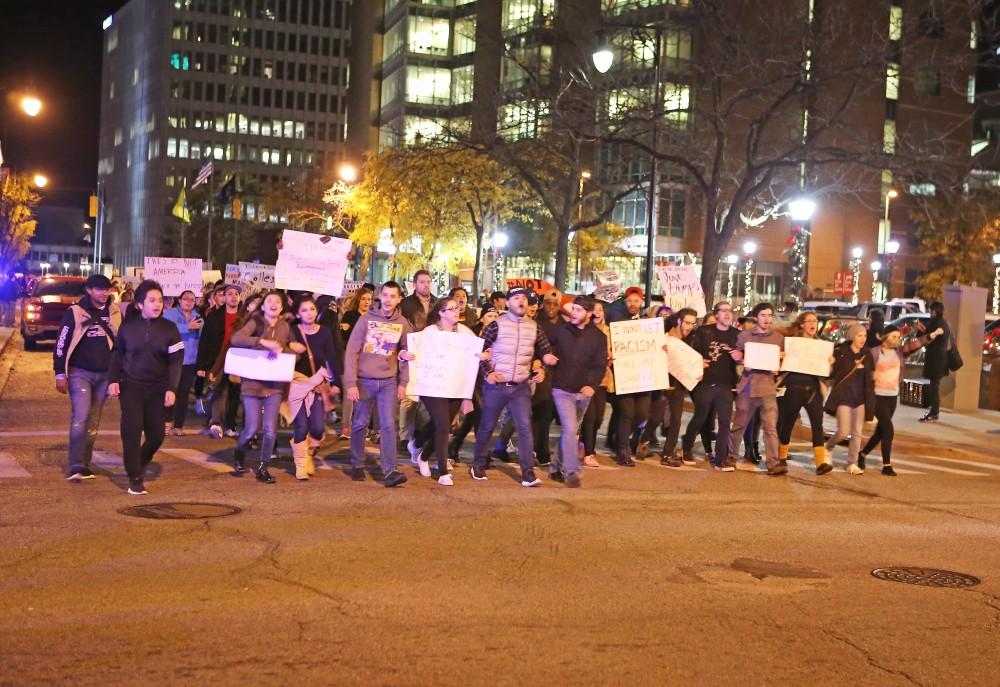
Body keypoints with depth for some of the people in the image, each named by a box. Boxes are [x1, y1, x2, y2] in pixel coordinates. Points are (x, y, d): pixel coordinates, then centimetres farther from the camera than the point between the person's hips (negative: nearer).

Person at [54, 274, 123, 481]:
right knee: (80, 418, -14)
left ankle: (84, 465, 14)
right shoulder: (75, 312, -5)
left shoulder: (114, 312, 8)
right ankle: (76, 467, -13)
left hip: (105, 374, 4)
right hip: (80, 372, -4)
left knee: (93, 422, 7)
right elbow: (62, 343, -5)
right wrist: (60, 374, -8)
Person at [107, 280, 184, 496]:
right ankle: (135, 478, -3)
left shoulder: (169, 328, -1)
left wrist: (172, 388, -12)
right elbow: (117, 355, 8)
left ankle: (141, 463, 34)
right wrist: (113, 380, -5)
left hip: (158, 389, 1)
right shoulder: (127, 326, 1)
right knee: (132, 430, -12)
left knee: (156, 434, 4)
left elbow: (176, 360, -3)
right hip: (130, 386, -1)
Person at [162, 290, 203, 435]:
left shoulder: (198, 317, 12)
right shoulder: (170, 313, -2)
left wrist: (198, 329, -15)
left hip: (190, 361, 4)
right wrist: (188, 327, -25)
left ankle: (178, 425, 13)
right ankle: (168, 420, 13)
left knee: (184, 393, 6)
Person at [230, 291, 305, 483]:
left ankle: (263, 468, 15)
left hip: (275, 384, 3)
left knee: (270, 430, -2)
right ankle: (239, 455, 28)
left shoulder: (285, 326, 6)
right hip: (253, 382, -3)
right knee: (252, 429, -3)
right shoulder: (255, 322, -4)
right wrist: (263, 341, -28)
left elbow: (293, 351, 12)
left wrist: (285, 349, -10)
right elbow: (235, 339, -20)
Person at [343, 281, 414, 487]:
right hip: (364, 380, -1)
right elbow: (352, 351, -6)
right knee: (360, 424, 8)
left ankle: (390, 471, -8)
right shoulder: (366, 319, -4)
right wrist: (350, 383, -11)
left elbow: (406, 354, 9)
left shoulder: (403, 323, 3)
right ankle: (357, 466, 22)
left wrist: (403, 383, 3)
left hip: (389, 381, 1)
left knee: (388, 425, -5)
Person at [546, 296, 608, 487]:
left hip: (584, 392, 3)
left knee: (572, 431, 13)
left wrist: (592, 385, -20)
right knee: (570, 428, -15)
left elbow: (600, 365, -4)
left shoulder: (599, 336, 0)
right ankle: (571, 471, -10)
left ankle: (556, 468, 27)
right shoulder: (560, 330, -3)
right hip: (562, 389, -3)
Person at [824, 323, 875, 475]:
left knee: (857, 433, 4)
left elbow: (871, 376, 15)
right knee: (843, 432, -7)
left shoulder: (867, 355, 7)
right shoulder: (840, 352, -8)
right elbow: (830, 373, -4)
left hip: (861, 397, 4)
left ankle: (852, 464, 14)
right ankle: (828, 447, 23)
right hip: (844, 397, -4)